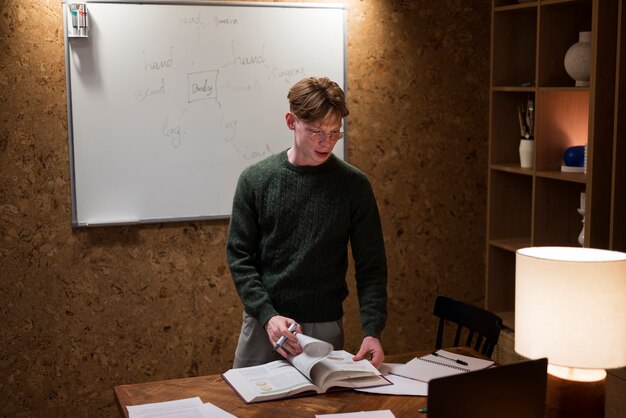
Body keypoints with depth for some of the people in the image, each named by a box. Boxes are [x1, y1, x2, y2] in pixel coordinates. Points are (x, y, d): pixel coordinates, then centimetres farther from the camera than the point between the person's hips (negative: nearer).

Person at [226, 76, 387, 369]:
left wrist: (372, 331, -13)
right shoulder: (255, 180, -3)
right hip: (263, 323, 1)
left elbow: (371, 265, -2)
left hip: (325, 328, 0)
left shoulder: (354, 185, -3)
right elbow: (239, 256, -2)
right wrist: (268, 315, -15)